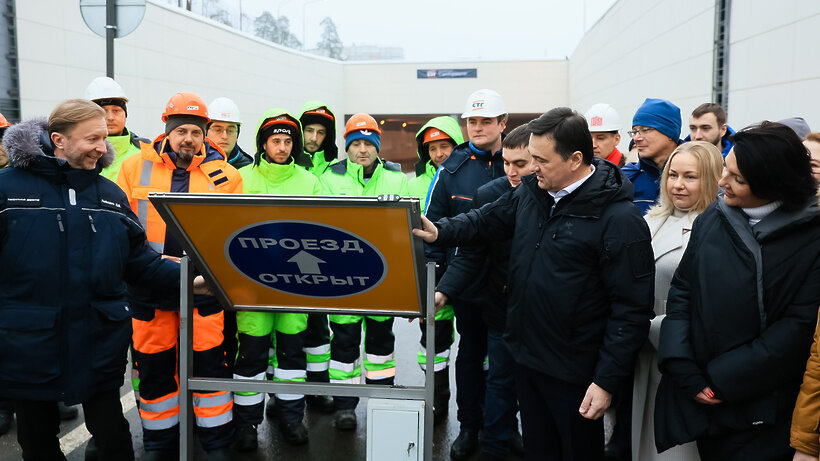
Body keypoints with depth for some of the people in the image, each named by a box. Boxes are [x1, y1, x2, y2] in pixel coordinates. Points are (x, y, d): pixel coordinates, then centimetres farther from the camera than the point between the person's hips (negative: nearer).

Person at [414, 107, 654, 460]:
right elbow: (487, 220, 14)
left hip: (574, 372, -6)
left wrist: (606, 380, -19)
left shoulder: (619, 219, -21)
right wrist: (440, 232, -4)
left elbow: (631, 308, -20)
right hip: (526, 355, 6)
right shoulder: (532, 191, 0)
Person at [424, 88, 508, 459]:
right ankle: (469, 426, 28)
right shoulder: (452, 169, -1)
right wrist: (432, 282, -6)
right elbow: (432, 225, 1)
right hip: (466, 281, 0)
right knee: (470, 352, 14)